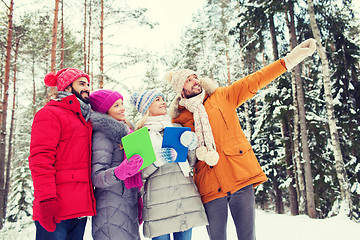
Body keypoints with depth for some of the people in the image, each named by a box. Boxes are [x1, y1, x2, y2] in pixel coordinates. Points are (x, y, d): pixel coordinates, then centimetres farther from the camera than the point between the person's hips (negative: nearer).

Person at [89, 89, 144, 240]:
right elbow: (96, 177, -19)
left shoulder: (125, 130, 17)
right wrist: (120, 172, -35)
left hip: (129, 207, 8)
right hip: (111, 209, -8)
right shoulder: (102, 134, -11)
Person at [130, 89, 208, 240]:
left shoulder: (177, 128, 15)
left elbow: (191, 162, 14)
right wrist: (156, 161, -17)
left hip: (186, 196, 4)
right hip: (158, 199, -3)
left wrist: (191, 147, -5)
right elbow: (139, 173, -1)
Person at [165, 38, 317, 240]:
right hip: (210, 186, 0)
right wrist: (200, 153, -10)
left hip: (241, 178, 0)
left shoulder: (222, 97, 10)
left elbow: (253, 82, 6)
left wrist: (289, 60, 1)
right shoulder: (179, 121, 9)